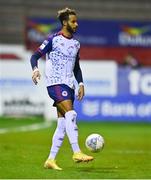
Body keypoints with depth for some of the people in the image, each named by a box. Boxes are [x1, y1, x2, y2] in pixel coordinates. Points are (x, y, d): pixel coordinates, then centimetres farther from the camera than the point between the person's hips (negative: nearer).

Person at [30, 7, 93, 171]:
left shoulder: (75, 44, 16)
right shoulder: (53, 39, -3)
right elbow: (35, 56, -3)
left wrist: (81, 83, 12)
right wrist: (35, 69, -23)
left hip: (69, 85, 7)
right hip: (55, 83, -7)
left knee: (63, 123, 2)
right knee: (71, 114, -24)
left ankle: (51, 160, 6)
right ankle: (77, 153, -26)